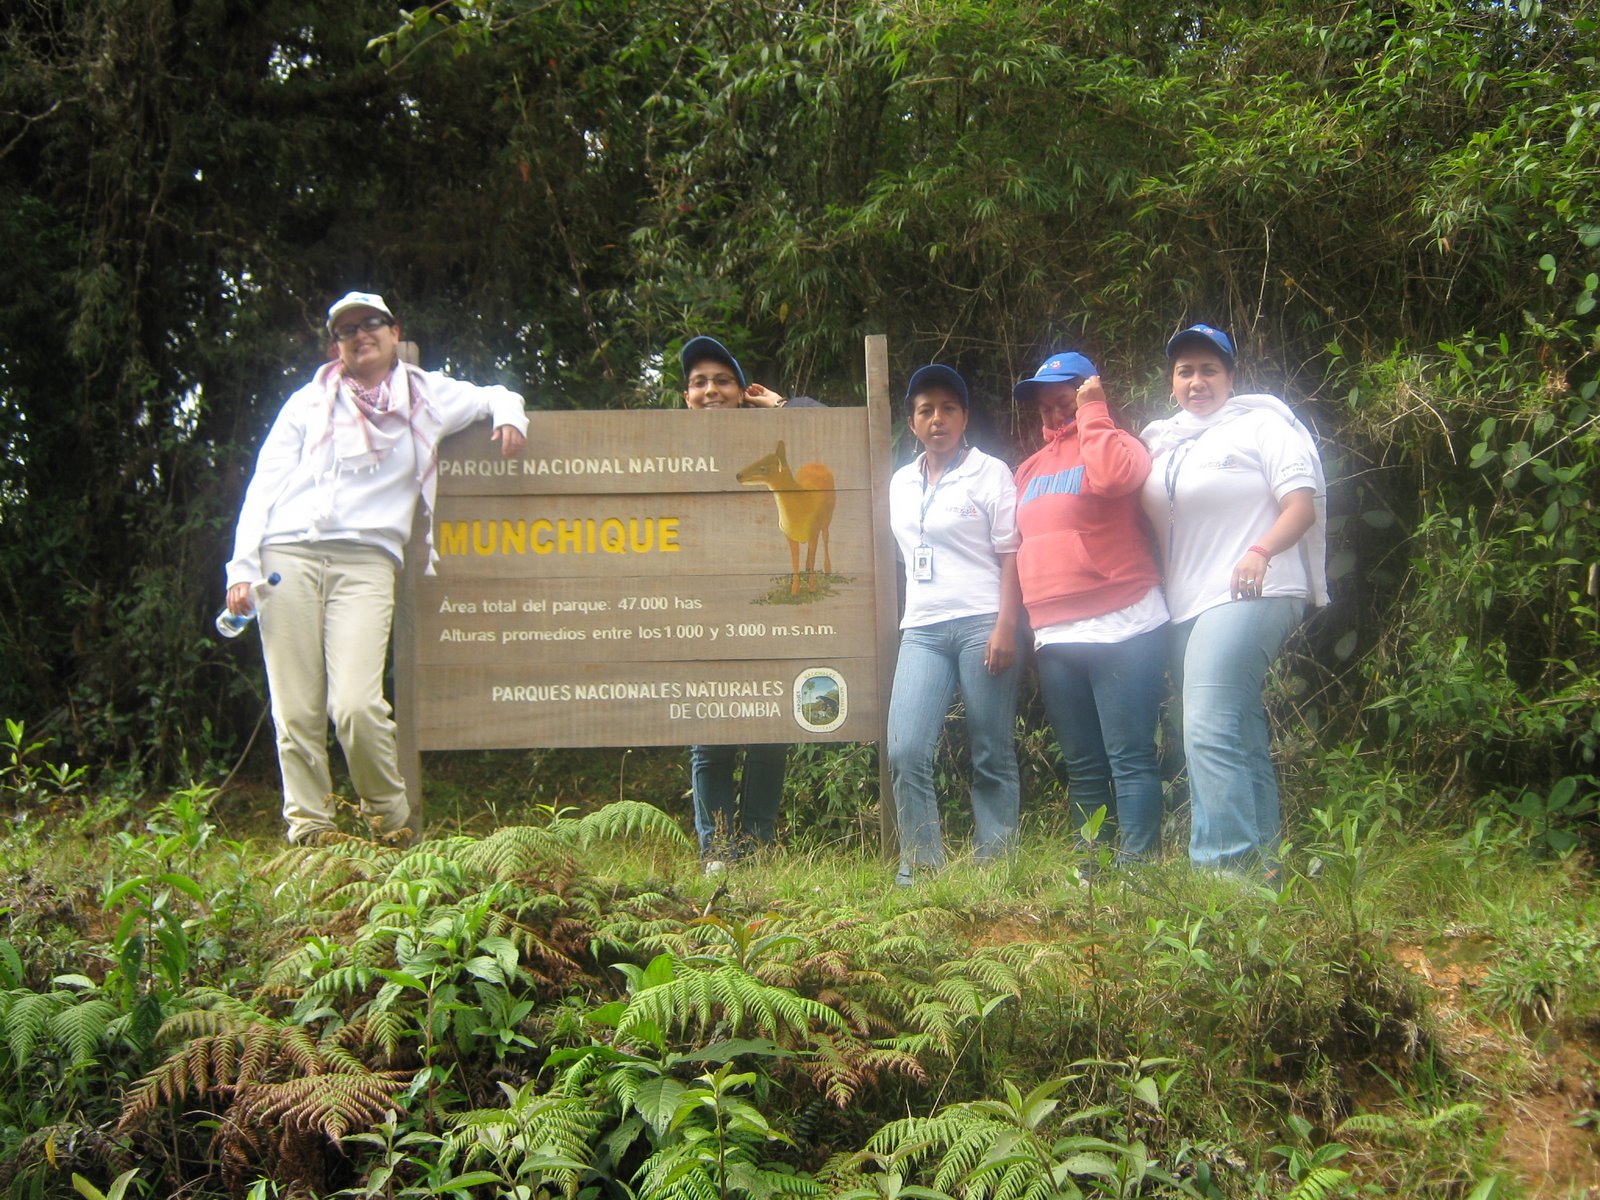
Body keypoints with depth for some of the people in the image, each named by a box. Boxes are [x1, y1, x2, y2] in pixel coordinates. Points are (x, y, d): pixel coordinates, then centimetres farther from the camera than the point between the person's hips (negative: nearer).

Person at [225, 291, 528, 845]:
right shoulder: (310, 402, 19)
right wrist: (243, 567, 2)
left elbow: (494, 397, 34)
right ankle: (307, 827, 6)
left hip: (365, 559, -2)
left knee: (357, 705, -18)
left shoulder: (425, 396, 19)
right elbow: (265, 483, 14)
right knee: (296, 710, -4)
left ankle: (390, 818, 1)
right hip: (287, 555, 2)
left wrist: (507, 414, 9)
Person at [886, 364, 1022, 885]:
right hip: (922, 629, 4)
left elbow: (1012, 557, -3)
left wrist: (1005, 628, -12)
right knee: (906, 751, -10)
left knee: (992, 758, -2)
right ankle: (920, 866, -3)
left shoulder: (990, 473, 2)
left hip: (982, 624, -4)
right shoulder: (901, 483, 17)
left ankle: (993, 863, 4)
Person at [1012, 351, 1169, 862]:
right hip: (1054, 638, 7)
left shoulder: (1113, 444, 1)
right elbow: (1021, 547, 24)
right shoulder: (1030, 470, 21)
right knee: (1082, 766, 10)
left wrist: (1092, 414, -11)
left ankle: (1137, 860, -7)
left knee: (1130, 758, -7)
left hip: (1121, 628, -7)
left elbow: (1115, 475, -24)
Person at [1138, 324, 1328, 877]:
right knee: (1241, 742, 8)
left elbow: (1302, 505, -8)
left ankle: (1223, 863, -21)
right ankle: (1261, 864, 11)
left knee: (1209, 732, -20)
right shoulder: (1162, 442, 20)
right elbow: (1151, 521, 29)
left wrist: (1260, 551, -24)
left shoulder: (1261, 424, 2)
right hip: (1184, 608, 7)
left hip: (1247, 597, -7)